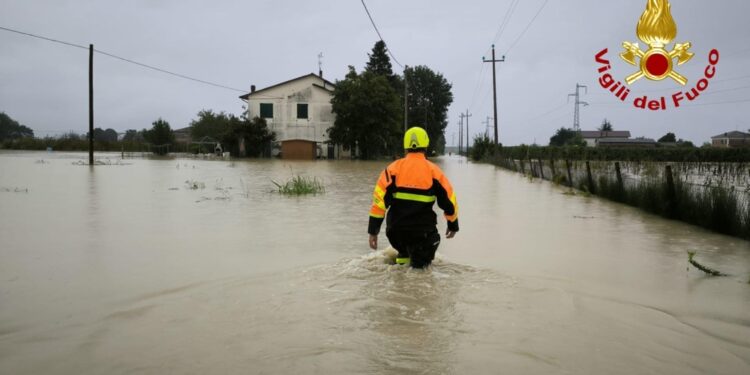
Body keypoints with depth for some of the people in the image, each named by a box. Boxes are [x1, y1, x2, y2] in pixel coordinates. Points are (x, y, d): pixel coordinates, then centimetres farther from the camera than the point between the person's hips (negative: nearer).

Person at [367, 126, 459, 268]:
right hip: (423, 233, -3)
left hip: (395, 232, 3)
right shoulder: (433, 171, -2)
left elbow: (379, 199, -7)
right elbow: (449, 201, 5)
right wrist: (453, 225, 21)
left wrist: (373, 231, -3)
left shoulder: (393, 168, -1)